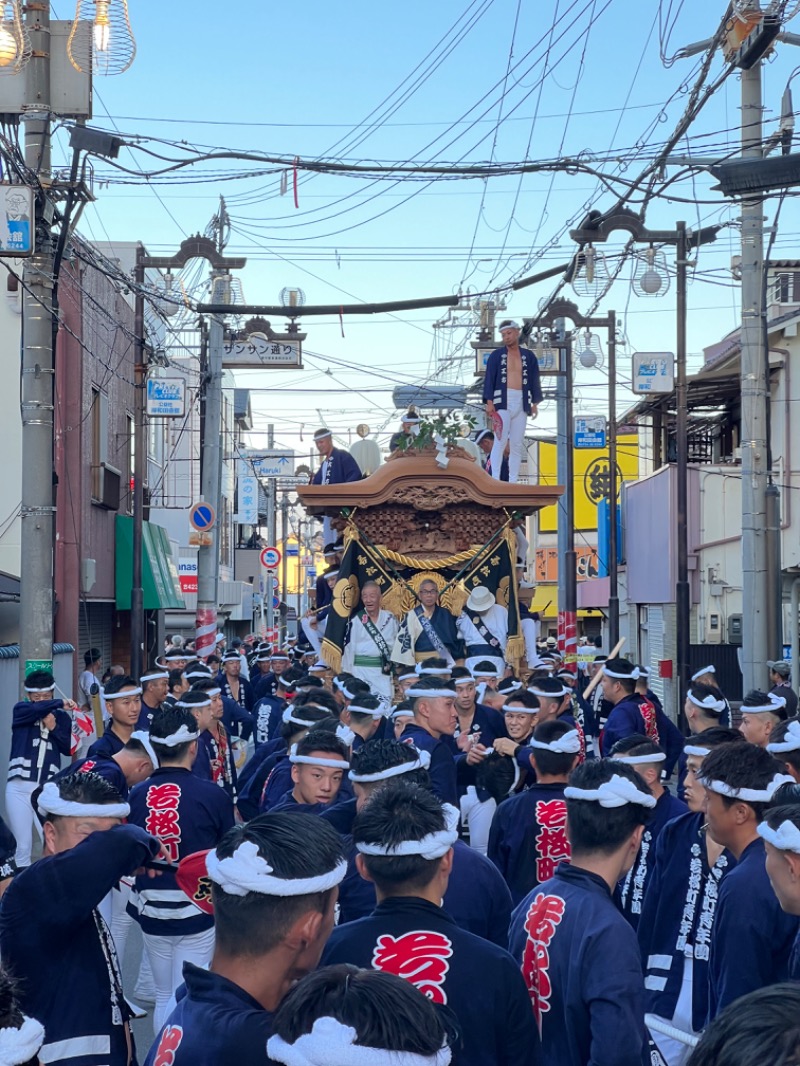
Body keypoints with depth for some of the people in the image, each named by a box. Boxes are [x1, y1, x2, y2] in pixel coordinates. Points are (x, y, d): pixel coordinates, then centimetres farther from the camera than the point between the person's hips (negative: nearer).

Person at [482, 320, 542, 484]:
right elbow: (489, 379, 0)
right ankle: (495, 480, -17)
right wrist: (489, 401, -10)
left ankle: (513, 481, 6)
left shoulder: (528, 356, 12)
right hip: (502, 402, -3)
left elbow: (535, 380, 12)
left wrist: (535, 403, 4)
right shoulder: (496, 355, 5)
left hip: (521, 403, 3)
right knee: (500, 441, -13)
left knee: (517, 445, 3)